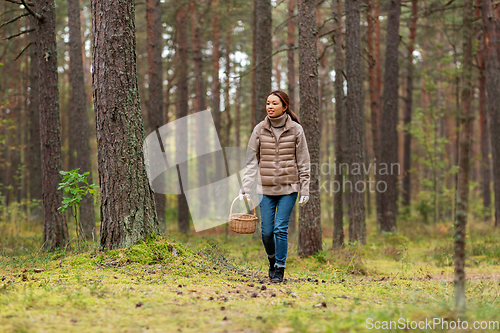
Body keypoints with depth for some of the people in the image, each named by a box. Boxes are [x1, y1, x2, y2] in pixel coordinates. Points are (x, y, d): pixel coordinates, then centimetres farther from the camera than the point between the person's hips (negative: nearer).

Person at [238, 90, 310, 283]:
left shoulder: (295, 130, -1)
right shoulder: (260, 130, 2)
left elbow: (303, 162, 2)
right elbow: (251, 161, 4)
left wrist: (304, 191, -1)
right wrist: (245, 189, -2)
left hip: (288, 188, -2)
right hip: (266, 188, 2)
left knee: (281, 229, -7)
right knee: (266, 231, 3)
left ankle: (280, 268, 6)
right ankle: (272, 259, 30)